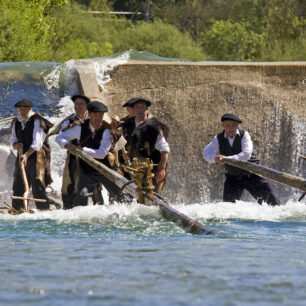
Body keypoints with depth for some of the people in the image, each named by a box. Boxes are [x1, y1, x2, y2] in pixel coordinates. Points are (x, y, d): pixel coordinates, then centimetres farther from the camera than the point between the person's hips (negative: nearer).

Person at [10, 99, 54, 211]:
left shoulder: (37, 121, -8)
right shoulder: (16, 123, 13)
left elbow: (37, 143, -17)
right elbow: (13, 140, 17)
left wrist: (27, 154, -28)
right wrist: (16, 145, -8)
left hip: (36, 156, -6)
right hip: (23, 157, 7)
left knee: (38, 186, -13)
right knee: (18, 186, 6)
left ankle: (44, 209, -12)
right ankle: (16, 210, 13)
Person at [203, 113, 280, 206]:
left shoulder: (244, 135, -14)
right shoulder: (219, 139, -4)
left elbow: (246, 155, -28)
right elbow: (206, 152, -15)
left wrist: (227, 159, -40)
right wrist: (216, 158, -39)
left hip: (251, 174, -3)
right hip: (233, 178, 3)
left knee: (269, 200, -6)